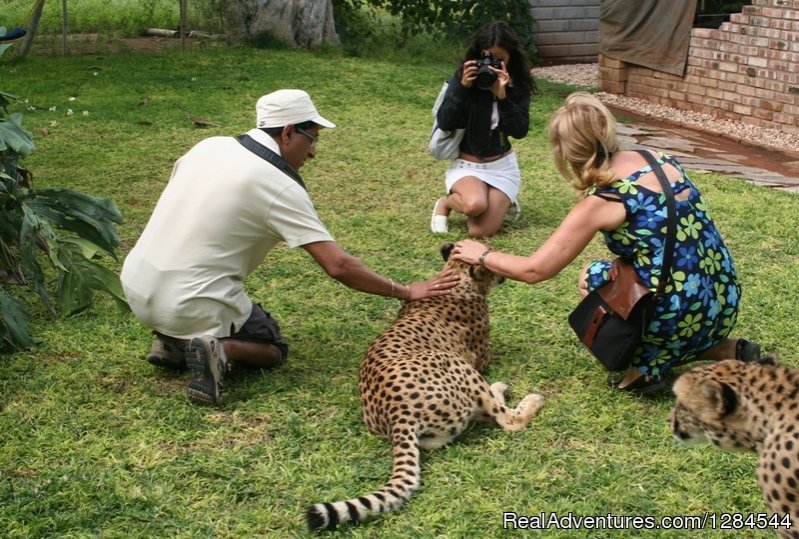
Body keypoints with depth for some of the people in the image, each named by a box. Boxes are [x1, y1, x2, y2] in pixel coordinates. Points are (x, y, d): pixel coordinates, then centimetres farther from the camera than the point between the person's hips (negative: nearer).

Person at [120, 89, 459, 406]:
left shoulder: (209, 145, 4)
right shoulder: (281, 188, -13)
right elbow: (337, 266, -16)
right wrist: (406, 293, -7)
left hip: (133, 287, 6)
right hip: (187, 307, -5)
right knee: (274, 349, 19)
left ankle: (172, 341, 13)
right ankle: (219, 349, -10)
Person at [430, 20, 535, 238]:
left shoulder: (518, 85, -5)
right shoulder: (463, 77, -8)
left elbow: (520, 130, -14)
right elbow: (444, 123, -14)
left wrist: (502, 96, -25)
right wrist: (463, 87, -24)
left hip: (503, 166, 2)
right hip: (466, 165, -1)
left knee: (481, 231, -17)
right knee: (475, 204, -36)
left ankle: (502, 202, 19)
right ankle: (446, 204, 2)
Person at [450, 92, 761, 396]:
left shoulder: (600, 202, -11)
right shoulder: (664, 161, 6)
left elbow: (534, 271, -5)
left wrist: (482, 256, 12)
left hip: (681, 320, -6)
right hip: (724, 307, 6)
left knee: (593, 278, 16)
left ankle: (646, 366, 5)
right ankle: (726, 351, 18)